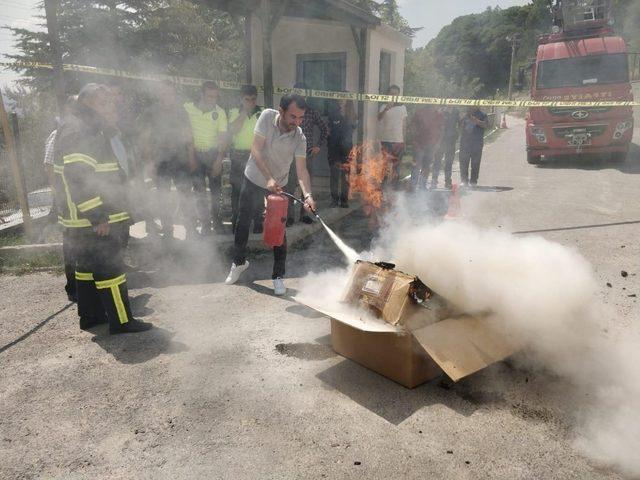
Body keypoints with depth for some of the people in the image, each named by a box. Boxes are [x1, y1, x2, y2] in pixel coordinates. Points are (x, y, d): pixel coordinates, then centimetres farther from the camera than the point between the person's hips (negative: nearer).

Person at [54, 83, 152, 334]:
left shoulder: (90, 130, 18)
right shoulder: (78, 132, -15)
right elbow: (79, 179, -24)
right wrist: (98, 217, -25)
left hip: (87, 218, 11)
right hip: (93, 219, -11)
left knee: (88, 265, 16)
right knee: (109, 267, -6)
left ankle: (90, 315, 27)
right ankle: (121, 321, 0)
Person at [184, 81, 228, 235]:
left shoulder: (220, 112, -6)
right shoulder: (188, 108, -8)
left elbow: (222, 138, -5)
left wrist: (218, 161, -13)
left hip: (213, 154, 1)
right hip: (195, 154, 0)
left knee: (216, 189, 7)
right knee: (199, 191, 1)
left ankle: (216, 218, 26)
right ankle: (205, 223, 9)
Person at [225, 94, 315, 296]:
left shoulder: (300, 138, -20)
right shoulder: (267, 116, -20)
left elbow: (301, 170, -25)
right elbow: (256, 150, -22)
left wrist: (307, 195, -43)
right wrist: (269, 178, -33)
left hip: (278, 187, -1)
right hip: (254, 180, 1)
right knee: (243, 223, 13)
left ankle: (278, 276, 15)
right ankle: (239, 262, 37)